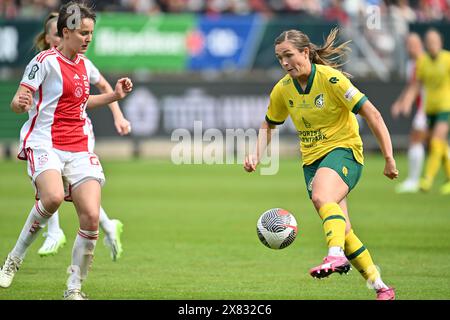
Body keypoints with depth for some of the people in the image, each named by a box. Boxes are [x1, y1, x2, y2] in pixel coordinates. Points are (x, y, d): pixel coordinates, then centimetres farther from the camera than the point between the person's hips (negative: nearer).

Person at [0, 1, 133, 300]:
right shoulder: (45, 61, -6)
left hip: (78, 148, 6)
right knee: (53, 197, -34)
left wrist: (114, 95, 21)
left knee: (91, 216, -11)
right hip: (44, 143, -6)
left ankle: (74, 289, 4)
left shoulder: (84, 64, 15)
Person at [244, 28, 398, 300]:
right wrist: (257, 155, 1)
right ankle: (381, 287, 12)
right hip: (312, 158, 6)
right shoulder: (282, 90, 1)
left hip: (343, 149, -6)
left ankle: (336, 256, -54)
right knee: (342, 230, 2)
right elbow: (268, 125, 19)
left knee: (321, 196, -37)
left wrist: (389, 158, -15)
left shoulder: (330, 79, -16)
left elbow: (372, 114, -15)